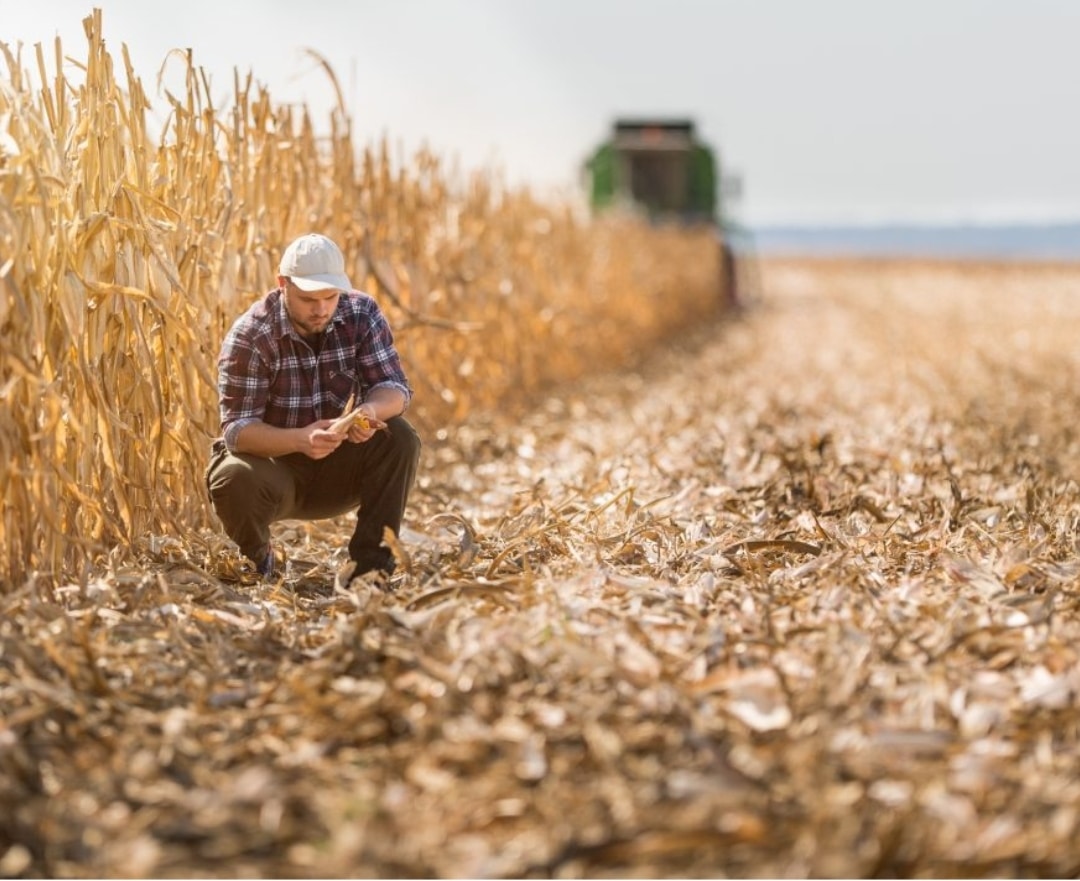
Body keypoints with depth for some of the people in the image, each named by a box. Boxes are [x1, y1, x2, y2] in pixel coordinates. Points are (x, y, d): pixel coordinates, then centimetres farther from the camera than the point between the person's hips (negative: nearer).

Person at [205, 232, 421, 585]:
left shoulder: (362, 314, -9)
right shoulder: (249, 336, -19)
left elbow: (394, 387, -13)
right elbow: (236, 428, -25)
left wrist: (371, 411, -38)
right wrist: (300, 439, -44)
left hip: (338, 469, 3)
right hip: (272, 462, -3)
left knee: (399, 438, -24)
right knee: (234, 479, -35)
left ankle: (369, 562, -15)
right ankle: (257, 556, -1)